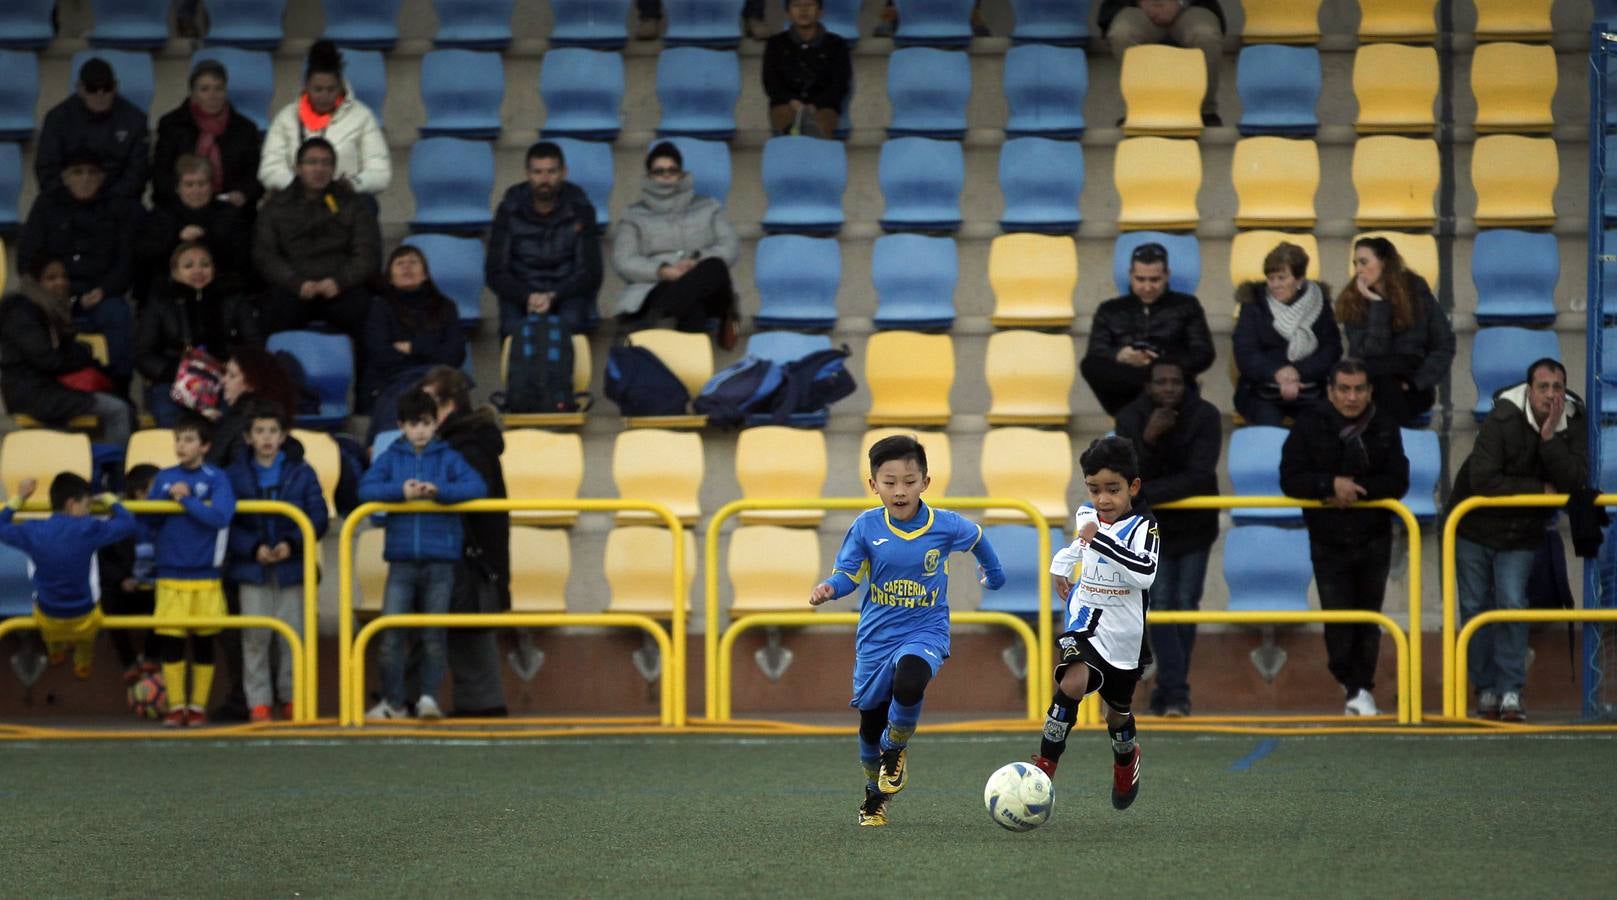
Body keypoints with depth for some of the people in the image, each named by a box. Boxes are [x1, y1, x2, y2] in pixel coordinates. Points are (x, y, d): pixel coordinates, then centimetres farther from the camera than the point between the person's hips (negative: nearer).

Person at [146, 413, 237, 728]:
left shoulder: (216, 479, -3)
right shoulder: (165, 478, 6)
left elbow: (219, 516, -17)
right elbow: (146, 517, 2)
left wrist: (185, 500, -15)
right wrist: (169, 496, -12)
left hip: (205, 575, -2)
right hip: (170, 575, 2)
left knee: (203, 643, 5)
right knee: (171, 642, 0)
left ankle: (198, 706, 14)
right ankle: (176, 706, 8)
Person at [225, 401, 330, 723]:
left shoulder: (301, 473, 5)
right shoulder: (236, 475, 3)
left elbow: (318, 518, 1)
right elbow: (228, 524, -2)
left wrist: (292, 544, -13)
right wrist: (254, 548, -16)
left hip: (292, 567, 1)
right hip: (252, 571, -1)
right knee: (255, 636, -2)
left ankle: (291, 698, 14)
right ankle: (258, 702, 4)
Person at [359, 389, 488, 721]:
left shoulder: (448, 458, 5)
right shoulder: (391, 458, 8)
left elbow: (477, 487, -8)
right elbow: (366, 488, -4)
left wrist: (439, 490, -22)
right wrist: (400, 490, -20)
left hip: (440, 560, -1)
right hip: (402, 560, 1)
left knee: (434, 636, 1)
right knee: (391, 634, -4)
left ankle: (429, 697, 9)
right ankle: (392, 702, 6)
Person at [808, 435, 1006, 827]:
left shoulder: (946, 525, -8)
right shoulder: (866, 527, -8)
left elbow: (976, 537, 14)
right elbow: (848, 574, -4)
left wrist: (993, 572, 30)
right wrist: (828, 588, -26)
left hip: (925, 631, -2)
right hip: (876, 636, 2)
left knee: (909, 681, -34)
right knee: (871, 720, 10)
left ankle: (895, 750, -3)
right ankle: (875, 795, 36)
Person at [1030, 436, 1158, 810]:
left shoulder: (1142, 526, -16)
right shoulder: (1086, 515, 0)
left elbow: (1145, 574, -34)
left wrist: (1100, 540, -35)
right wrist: (1062, 567, 25)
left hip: (1124, 633, -2)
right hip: (1085, 621, 2)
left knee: (1119, 709, 17)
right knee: (1073, 682, -28)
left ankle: (1126, 757, 51)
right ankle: (1045, 764, -22)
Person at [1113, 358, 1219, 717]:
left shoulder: (1205, 417, -15)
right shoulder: (1131, 418, -11)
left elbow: (1199, 476, -23)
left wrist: (1147, 494, -27)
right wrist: (1148, 439, -35)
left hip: (1194, 526, 0)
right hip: (1151, 527, 0)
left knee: (1185, 605, 2)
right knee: (1159, 605, -10)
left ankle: (1169, 688, 14)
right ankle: (1175, 691, -12)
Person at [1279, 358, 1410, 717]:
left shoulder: (1384, 428, -3)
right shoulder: (1309, 425, -7)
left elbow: (1398, 482, -7)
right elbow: (1290, 479, -10)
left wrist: (1354, 489, -21)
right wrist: (1332, 484, -26)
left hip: (1373, 539, 1)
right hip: (1329, 541, -1)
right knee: (1336, 617, -3)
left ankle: (1362, 689, 16)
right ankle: (1350, 682, 16)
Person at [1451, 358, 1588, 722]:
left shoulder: (1574, 423, -11)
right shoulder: (1503, 420, -23)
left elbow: (1575, 481, -22)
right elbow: (1482, 480, -28)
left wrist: (1550, 438, -32)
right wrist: (1540, 489, -21)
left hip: (1521, 535, 2)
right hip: (1476, 527, -2)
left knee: (1512, 606, -12)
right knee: (1476, 609, 4)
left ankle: (1511, 692, -7)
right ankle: (1486, 690, 16)